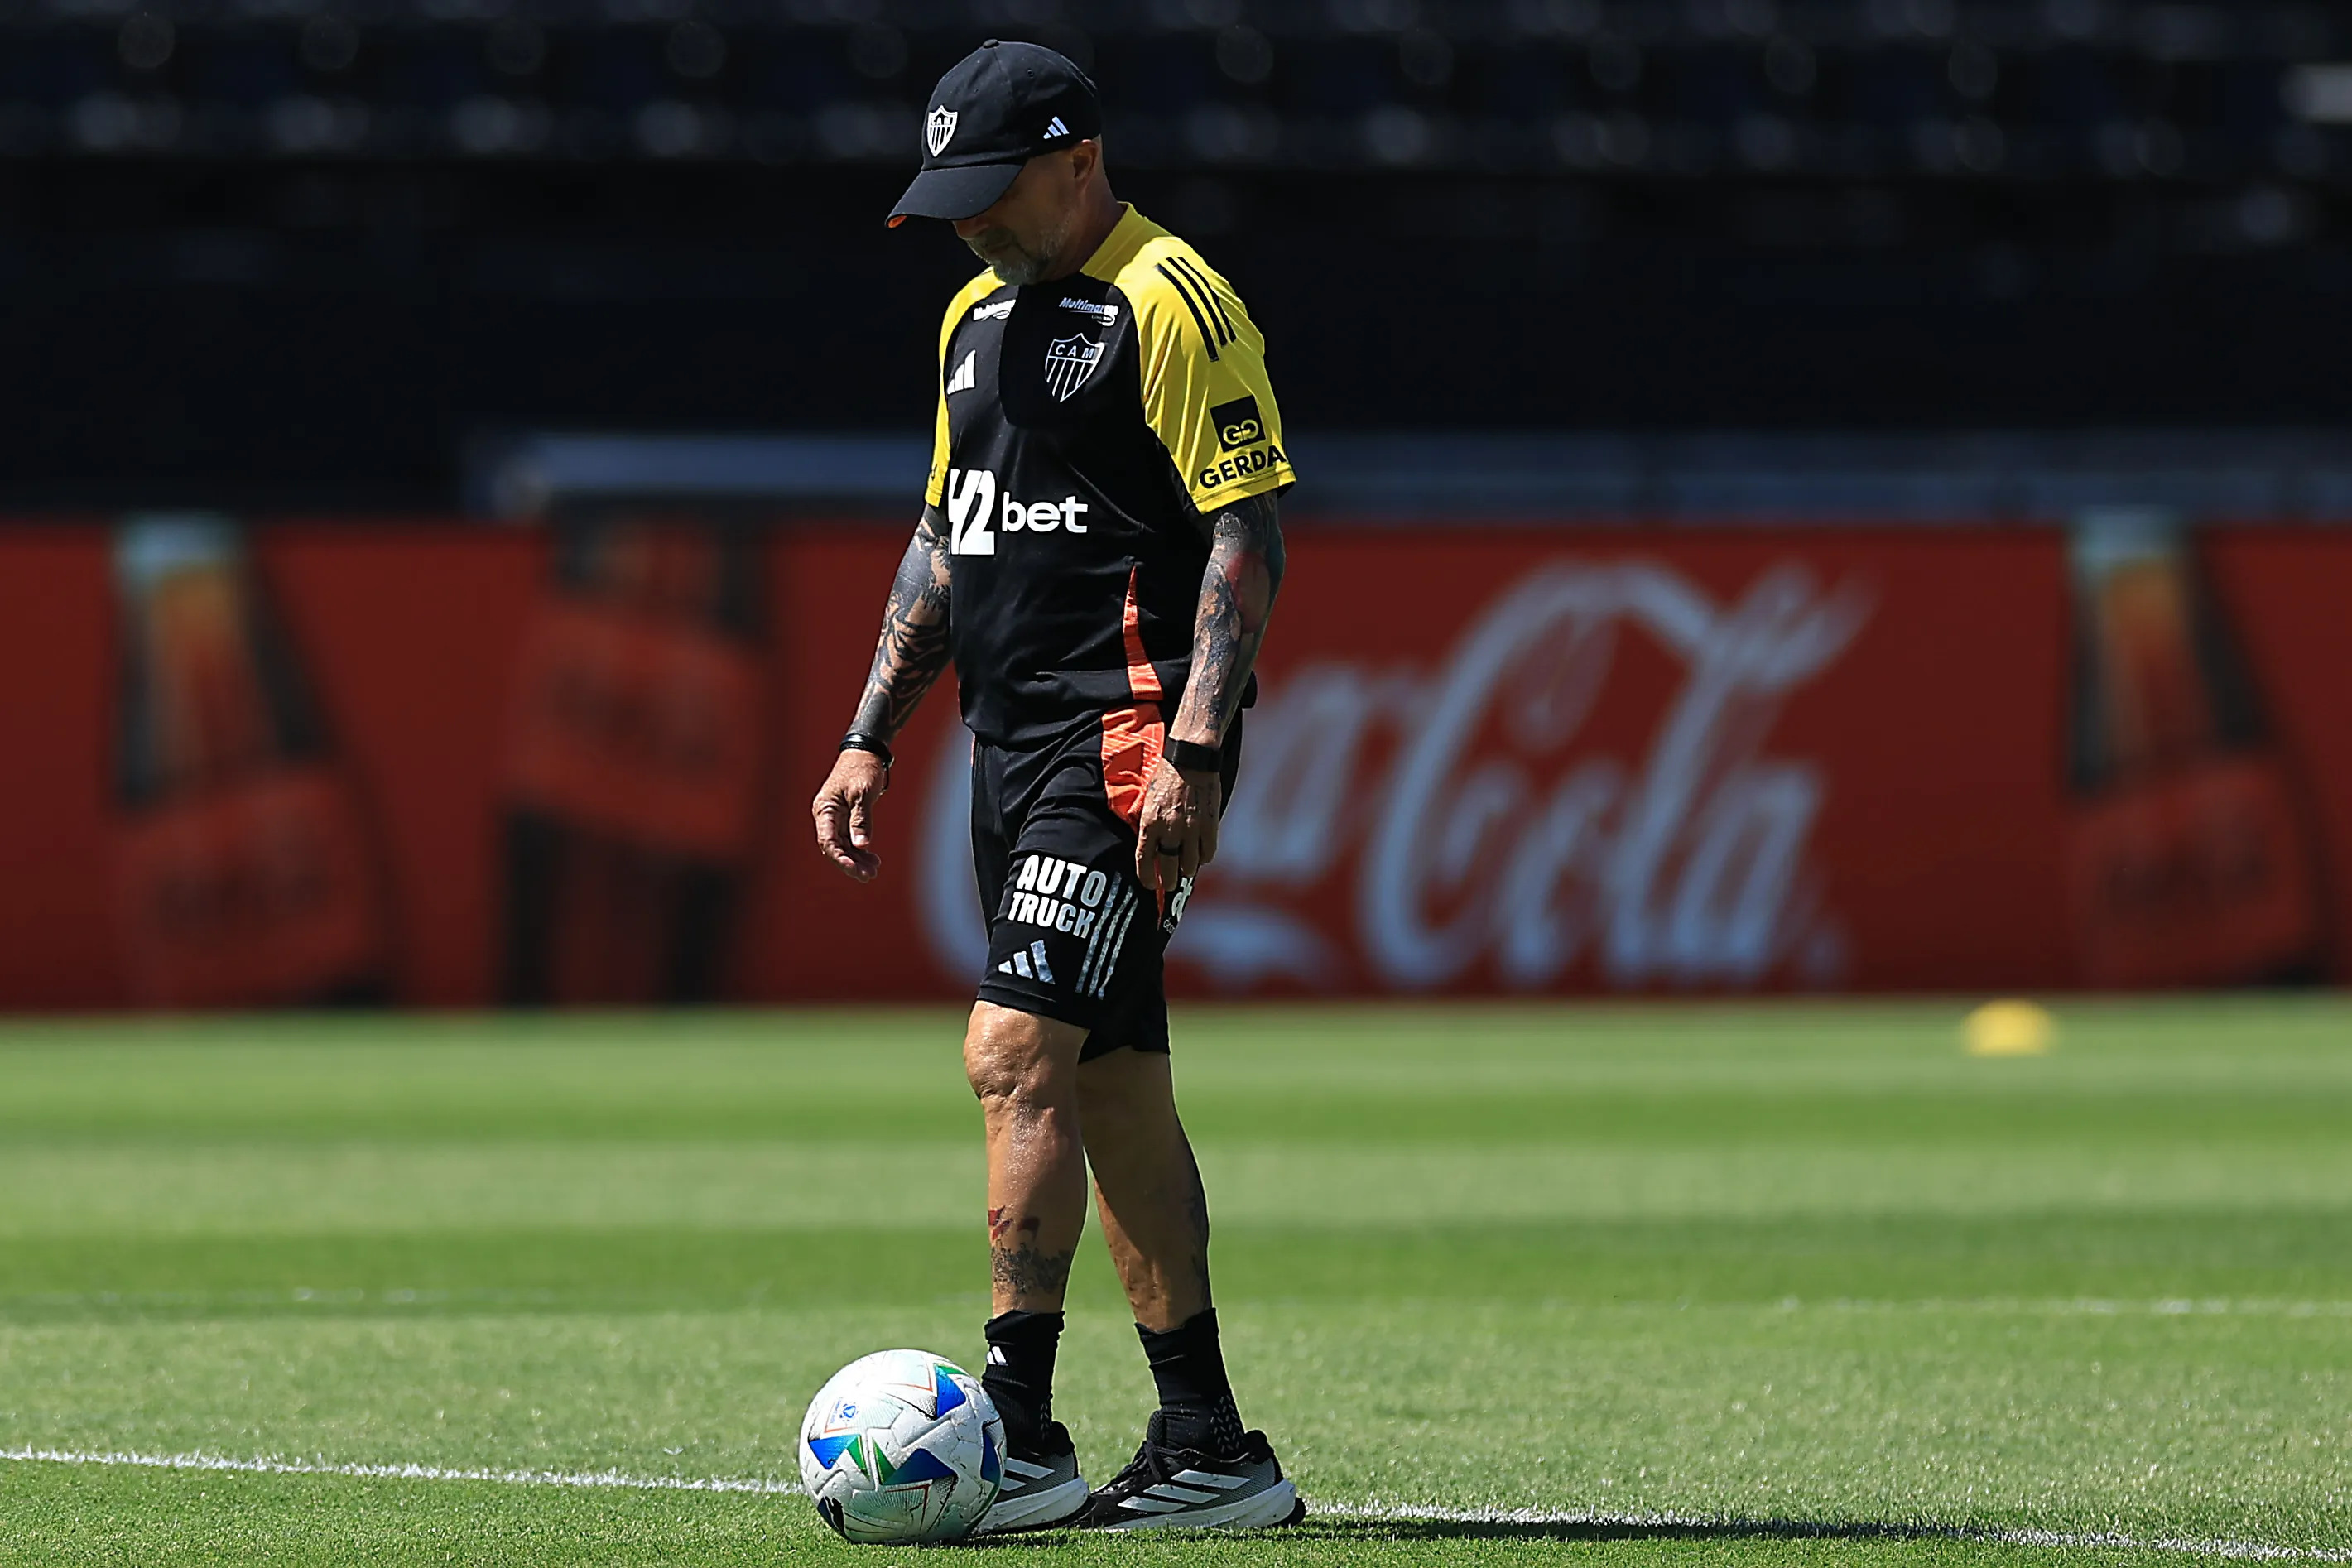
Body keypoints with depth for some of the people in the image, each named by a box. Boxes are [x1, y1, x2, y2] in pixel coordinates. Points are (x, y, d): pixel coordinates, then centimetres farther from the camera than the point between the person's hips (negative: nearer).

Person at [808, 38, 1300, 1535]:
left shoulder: (1171, 302, -9)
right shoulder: (979, 315, 18)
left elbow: (1248, 534, -14)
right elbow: (945, 536, 25)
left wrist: (1190, 751, -22)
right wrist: (872, 735, 19)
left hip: (1126, 732, -9)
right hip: (1017, 739, 9)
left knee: (1016, 1051, -17)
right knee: (1114, 1091, 8)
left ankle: (1017, 1429, -17)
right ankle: (1210, 1452, 12)